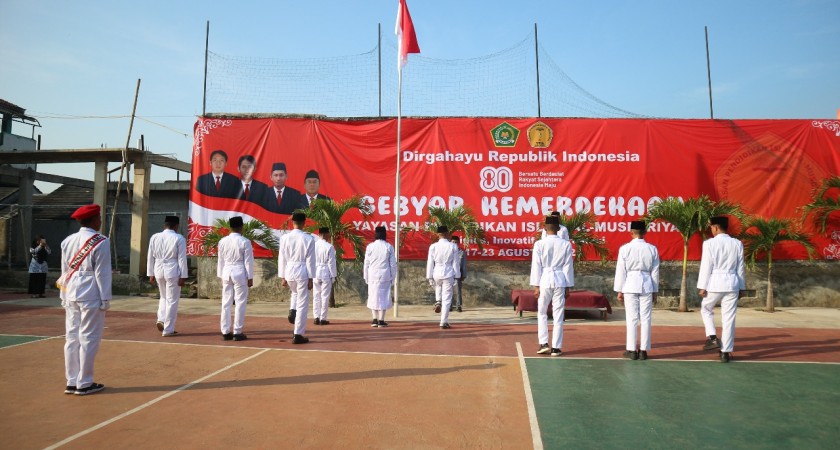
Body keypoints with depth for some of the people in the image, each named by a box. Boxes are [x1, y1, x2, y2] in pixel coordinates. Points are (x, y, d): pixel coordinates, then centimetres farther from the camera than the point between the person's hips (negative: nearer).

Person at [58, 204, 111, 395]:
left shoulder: (68, 241, 9)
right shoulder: (100, 242, -10)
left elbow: (64, 271, 12)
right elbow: (102, 273, -11)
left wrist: (64, 297, 18)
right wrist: (105, 299, -6)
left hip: (71, 295, 7)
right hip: (90, 295, -7)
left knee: (72, 338, 11)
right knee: (88, 339, 1)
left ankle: (72, 382, 18)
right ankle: (84, 383, 6)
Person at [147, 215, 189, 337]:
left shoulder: (154, 237, 4)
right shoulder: (179, 238, -8)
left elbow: (150, 257, 8)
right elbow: (182, 259, -9)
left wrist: (151, 274, 15)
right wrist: (183, 276, -5)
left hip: (159, 270, 5)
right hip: (172, 271, -4)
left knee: (164, 297, 25)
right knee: (172, 301, 5)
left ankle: (161, 319, 6)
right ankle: (168, 330, 8)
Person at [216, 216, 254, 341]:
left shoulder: (222, 241, 3)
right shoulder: (245, 242, -10)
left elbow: (220, 260, 9)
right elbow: (248, 261, -7)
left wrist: (221, 276, 17)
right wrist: (250, 277, -1)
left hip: (226, 273, 5)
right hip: (240, 273, -4)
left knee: (226, 303, 9)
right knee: (240, 303, 2)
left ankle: (225, 332, 14)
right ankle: (237, 332, 4)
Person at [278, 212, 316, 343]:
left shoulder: (285, 238, -1)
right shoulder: (308, 238, -8)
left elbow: (282, 258, 3)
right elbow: (310, 260, -5)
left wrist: (283, 277, 11)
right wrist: (310, 278, 1)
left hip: (289, 272, 3)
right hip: (302, 272, -3)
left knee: (296, 294, 35)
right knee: (302, 304, 3)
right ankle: (298, 335, 4)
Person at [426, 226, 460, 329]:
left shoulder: (433, 246, -4)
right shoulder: (453, 246, -5)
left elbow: (430, 263, -1)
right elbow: (456, 263, -1)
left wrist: (429, 277, 5)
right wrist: (457, 276, 7)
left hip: (437, 274, 2)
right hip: (448, 274, -2)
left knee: (438, 287, 36)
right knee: (447, 300, 4)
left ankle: (438, 302, 13)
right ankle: (444, 323, 4)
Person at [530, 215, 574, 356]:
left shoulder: (539, 244, -5)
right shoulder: (566, 244, -1)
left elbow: (536, 266, -4)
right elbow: (568, 266, 2)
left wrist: (536, 286, 2)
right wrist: (568, 286, 9)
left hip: (545, 281, -1)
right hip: (560, 281, 1)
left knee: (542, 313, 15)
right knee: (558, 315, 6)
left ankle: (544, 344, 9)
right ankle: (556, 347, 9)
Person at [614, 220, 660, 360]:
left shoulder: (625, 248, -6)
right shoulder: (652, 249, 1)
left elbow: (621, 271, -3)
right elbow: (655, 271, 5)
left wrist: (619, 290, 4)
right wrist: (655, 291, 14)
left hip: (630, 285, -1)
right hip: (646, 285, 2)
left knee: (632, 318, 4)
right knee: (645, 318, 6)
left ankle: (632, 350, 7)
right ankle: (643, 350, 9)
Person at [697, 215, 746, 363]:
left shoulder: (709, 243, -7)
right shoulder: (737, 244, 4)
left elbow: (706, 267, -8)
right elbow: (740, 268, 8)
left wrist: (702, 286, -2)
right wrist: (741, 287, 16)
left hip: (714, 283, -3)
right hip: (732, 283, 3)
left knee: (706, 309, 22)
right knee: (729, 318, 6)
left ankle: (712, 337, 5)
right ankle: (726, 352, 10)